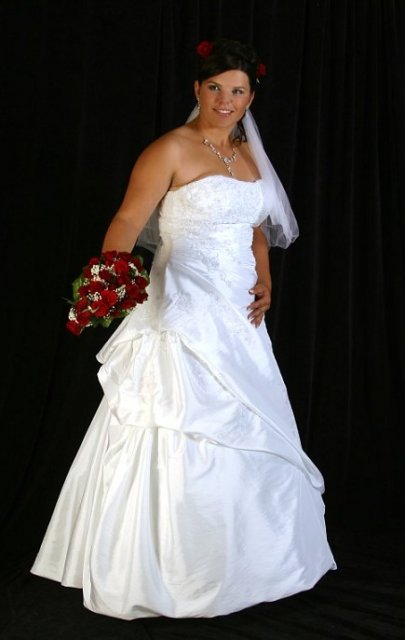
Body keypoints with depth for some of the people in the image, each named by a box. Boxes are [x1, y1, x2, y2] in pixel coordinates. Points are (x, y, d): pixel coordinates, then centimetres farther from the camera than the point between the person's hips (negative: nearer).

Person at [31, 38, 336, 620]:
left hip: (240, 317, 8)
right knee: (180, 437, -3)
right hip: (184, 313, -7)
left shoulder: (250, 153, 14)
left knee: (246, 433, 13)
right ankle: (164, 572, 14)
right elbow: (128, 222, -14)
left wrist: (265, 282, 7)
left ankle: (238, 561, 31)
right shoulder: (171, 149, -7)